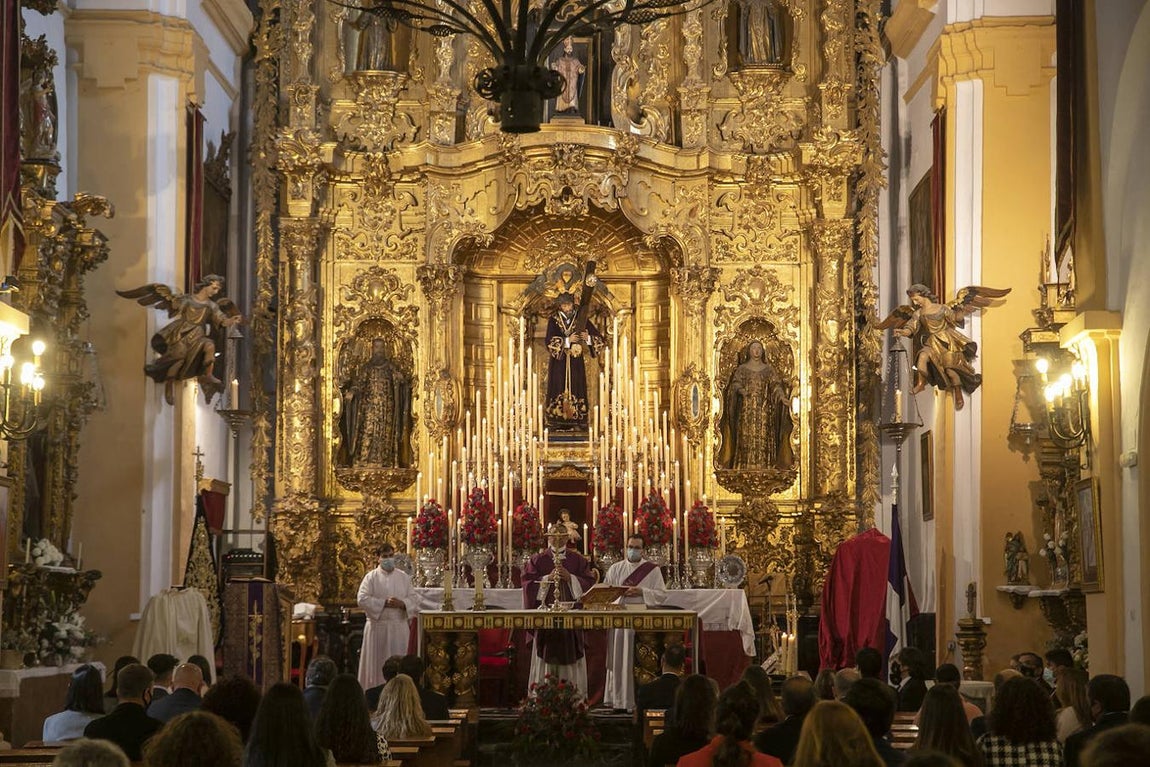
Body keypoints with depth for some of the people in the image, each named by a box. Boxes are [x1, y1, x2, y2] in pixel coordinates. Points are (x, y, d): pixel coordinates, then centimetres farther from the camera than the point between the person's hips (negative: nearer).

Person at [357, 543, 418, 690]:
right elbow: (362, 599, -9)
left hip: (399, 627, 2)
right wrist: (384, 603, -17)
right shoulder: (371, 577, 2)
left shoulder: (404, 577, 10)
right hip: (377, 627, -2)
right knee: (377, 663, -1)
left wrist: (401, 603, -14)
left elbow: (414, 600, 6)